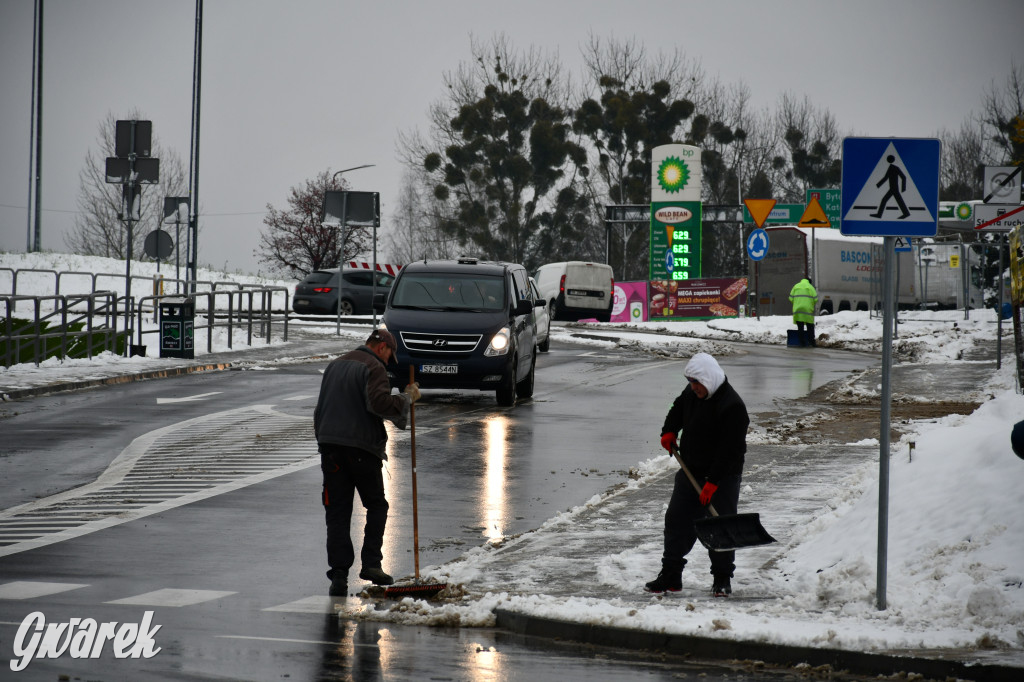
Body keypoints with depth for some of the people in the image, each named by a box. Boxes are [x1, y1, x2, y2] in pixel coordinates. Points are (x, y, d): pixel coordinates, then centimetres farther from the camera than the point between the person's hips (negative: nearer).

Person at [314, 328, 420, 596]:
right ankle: (371, 562, 1)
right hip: (361, 448, -6)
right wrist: (407, 398, -8)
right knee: (376, 505, 11)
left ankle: (338, 572, -4)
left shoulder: (335, 365, 19)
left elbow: (320, 409, 24)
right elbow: (380, 403, -22)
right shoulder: (373, 368, -7)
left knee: (337, 511, 4)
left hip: (330, 446, 6)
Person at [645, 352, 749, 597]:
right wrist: (669, 430, 8)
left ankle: (722, 579, 9)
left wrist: (712, 483, -26)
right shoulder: (693, 393, 3)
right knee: (676, 521, 7)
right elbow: (678, 409, 27)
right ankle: (671, 575, 15)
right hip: (691, 472, 8)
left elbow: (730, 450, -24)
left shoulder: (732, 406, -23)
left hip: (722, 476, -8)